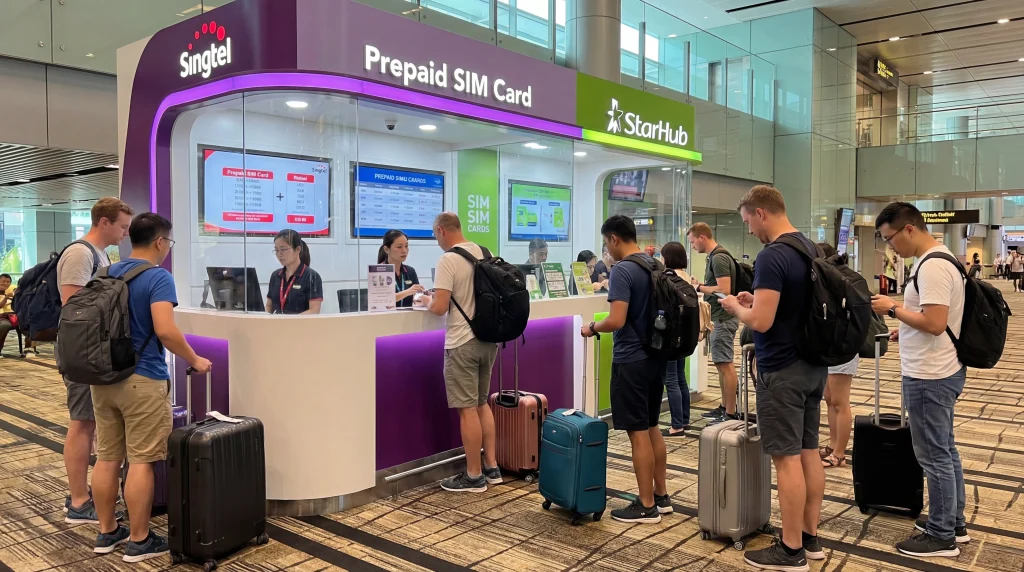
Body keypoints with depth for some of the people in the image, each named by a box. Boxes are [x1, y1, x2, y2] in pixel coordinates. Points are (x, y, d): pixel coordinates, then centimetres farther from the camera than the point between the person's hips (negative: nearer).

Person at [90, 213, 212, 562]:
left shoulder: (108, 274, 11)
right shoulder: (158, 277, -13)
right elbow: (165, 331, -24)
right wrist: (194, 360, -11)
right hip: (142, 380, -8)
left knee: (106, 458, 13)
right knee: (141, 461, 0)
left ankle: (107, 533, 24)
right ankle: (139, 541, 8)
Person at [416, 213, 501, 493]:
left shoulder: (448, 260, -15)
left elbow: (440, 307, -19)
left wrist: (426, 301, 1)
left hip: (463, 343, -8)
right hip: (488, 339, 8)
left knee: (468, 409, 1)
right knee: (482, 404, 18)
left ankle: (474, 476, 10)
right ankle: (491, 467, 23)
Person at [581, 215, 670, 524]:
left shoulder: (622, 270, -18)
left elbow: (617, 321, -25)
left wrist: (592, 328, -6)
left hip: (631, 360, -9)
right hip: (655, 356, 9)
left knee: (638, 432, 0)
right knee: (652, 427, 17)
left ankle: (647, 506, 9)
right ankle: (662, 496, 26)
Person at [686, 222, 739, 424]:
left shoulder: (719, 258, -17)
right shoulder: (715, 256, 14)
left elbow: (724, 290, -23)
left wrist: (699, 287, -14)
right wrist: (700, 286, 7)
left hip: (723, 319, -11)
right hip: (719, 318, 11)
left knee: (725, 365, -6)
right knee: (721, 364, 15)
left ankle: (731, 413, -1)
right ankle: (724, 407, 24)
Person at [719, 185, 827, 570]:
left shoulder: (772, 256, -20)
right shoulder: (812, 248, 10)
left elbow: (761, 321, -25)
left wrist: (736, 307, -6)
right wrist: (757, 300, 14)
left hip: (782, 371, -9)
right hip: (813, 365, 9)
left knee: (787, 458, -1)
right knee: (808, 452, 14)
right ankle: (810, 538, 25)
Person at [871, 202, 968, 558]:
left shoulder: (932, 267, -22)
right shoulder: (939, 259, 11)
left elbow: (935, 323, -27)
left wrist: (894, 309, -16)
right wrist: (907, 329, 11)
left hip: (929, 377, -11)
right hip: (941, 371, 11)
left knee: (934, 457, 1)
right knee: (945, 451, 19)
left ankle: (942, 536, 13)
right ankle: (954, 522, 31)